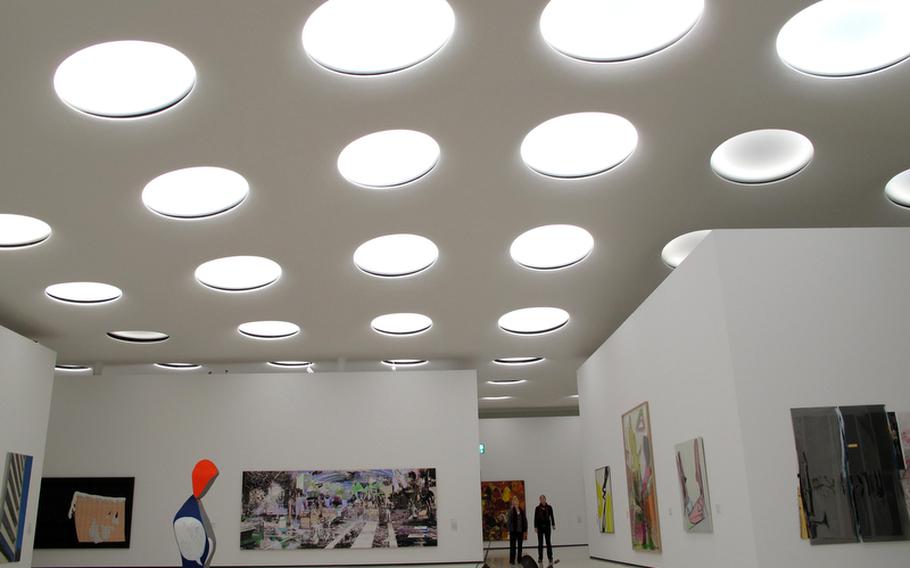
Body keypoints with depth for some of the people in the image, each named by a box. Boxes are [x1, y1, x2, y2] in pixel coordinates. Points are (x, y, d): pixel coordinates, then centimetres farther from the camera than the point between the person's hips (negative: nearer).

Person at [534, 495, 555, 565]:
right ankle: (540, 558, 8)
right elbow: (535, 518, -1)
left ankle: (550, 557, 9)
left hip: (547, 526, 0)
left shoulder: (549, 507, 1)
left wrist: (553, 525, -5)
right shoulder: (537, 508, -1)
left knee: (548, 542, 3)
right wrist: (535, 527, -6)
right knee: (540, 543, 3)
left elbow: (552, 517, 3)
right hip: (540, 526, 0)